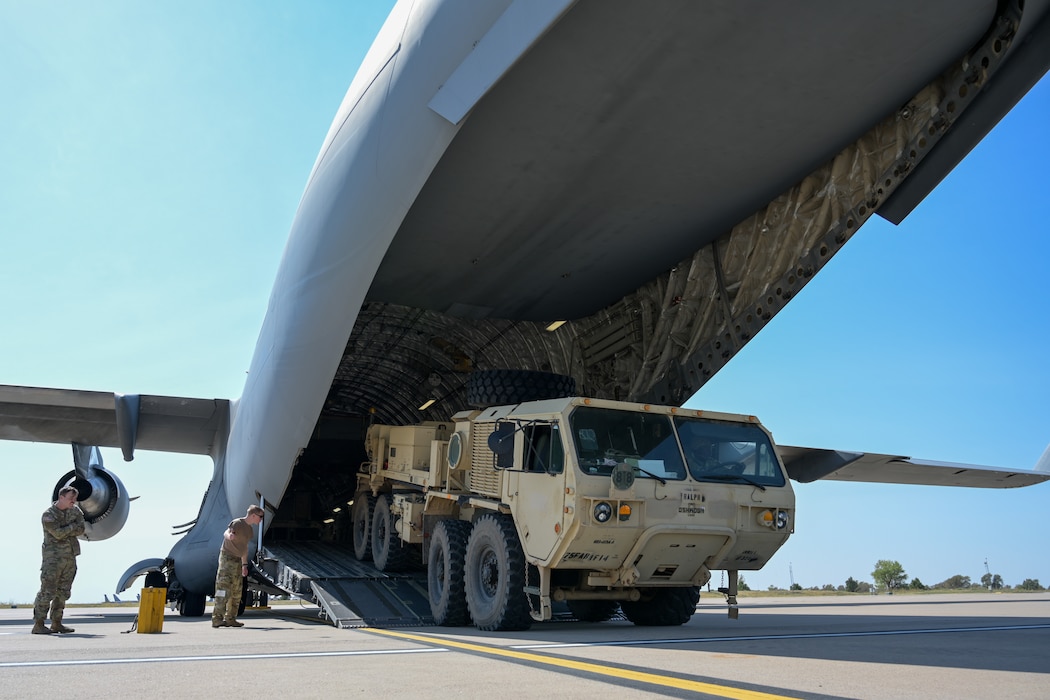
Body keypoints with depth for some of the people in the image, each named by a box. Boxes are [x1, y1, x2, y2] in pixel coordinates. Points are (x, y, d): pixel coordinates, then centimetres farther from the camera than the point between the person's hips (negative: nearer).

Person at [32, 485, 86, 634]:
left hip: (70, 557, 6)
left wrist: (65, 530, -13)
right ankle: (38, 625, -6)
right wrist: (73, 526, -5)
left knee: (63, 592, 9)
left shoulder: (75, 511, 9)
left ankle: (56, 623, 16)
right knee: (47, 591, -9)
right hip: (53, 557, -6)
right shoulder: (48, 515, -8)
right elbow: (58, 533, -19)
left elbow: (80, 530, -2)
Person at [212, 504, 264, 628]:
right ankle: (217, 618, -14)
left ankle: (230, 619, 16)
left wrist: (244, 565, 24)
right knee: (224, 589, -13)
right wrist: (229, 536, -54)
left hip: (237, 560, 9)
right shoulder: (237, 523, -11)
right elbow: (226, 533, -30)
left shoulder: (249, 529, 14)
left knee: (236, 591, 10)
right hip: (227, 557, -9)